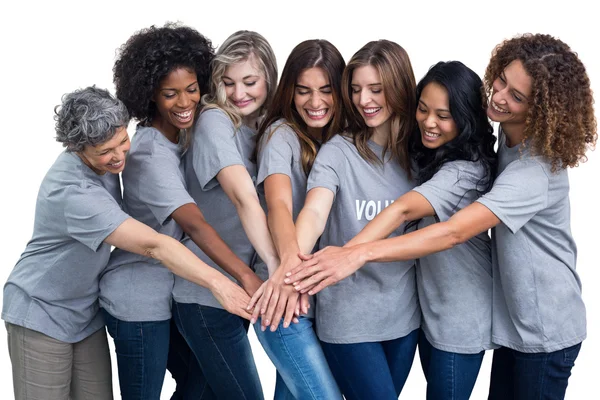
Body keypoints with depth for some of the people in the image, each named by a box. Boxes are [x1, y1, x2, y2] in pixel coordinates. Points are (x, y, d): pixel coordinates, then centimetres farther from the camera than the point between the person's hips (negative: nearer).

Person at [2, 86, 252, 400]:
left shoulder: (106, 158, -6)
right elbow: (152, 245, -37)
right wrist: (217, 282, -40)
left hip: (87, 313, 7)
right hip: (41, 314, -7)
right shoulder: (73, 192, -31)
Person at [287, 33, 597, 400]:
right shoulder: (509, 137, -2)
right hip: (515, 318, 8)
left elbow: (453, 232, -39)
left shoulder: (536, 170, -30)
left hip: (545, 330, -8)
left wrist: (361, 253, -45)